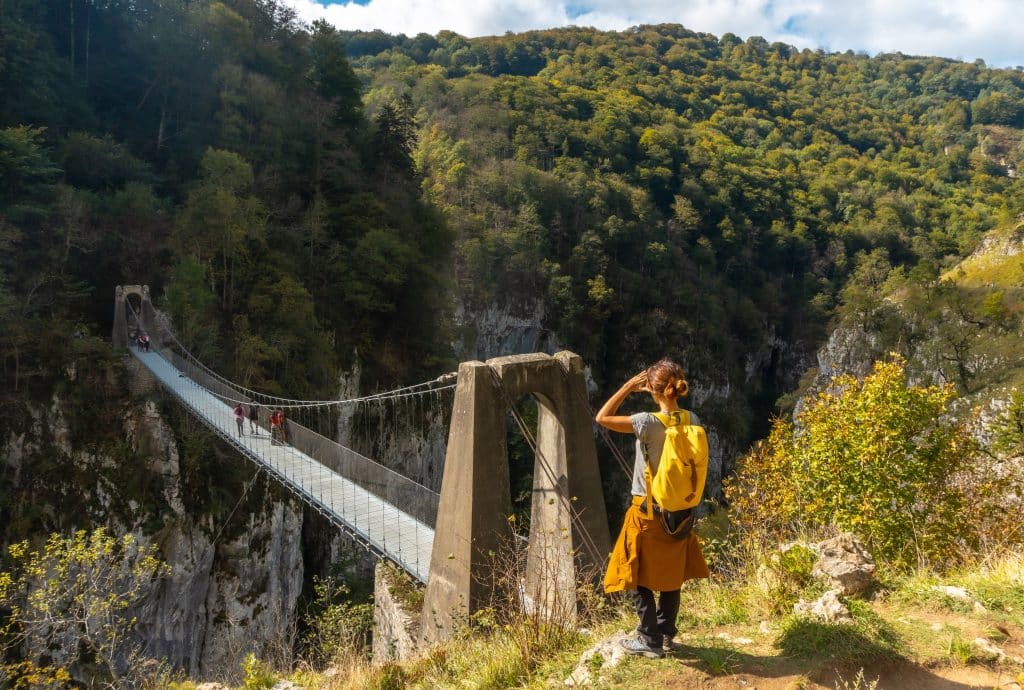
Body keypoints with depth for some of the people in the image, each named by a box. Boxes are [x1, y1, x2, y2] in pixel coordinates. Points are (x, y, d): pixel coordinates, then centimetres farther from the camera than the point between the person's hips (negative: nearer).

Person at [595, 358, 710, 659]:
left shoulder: (648, 422, -23)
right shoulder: (692, 421, -4)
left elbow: (602, 418, -17)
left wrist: (629, 386, -12)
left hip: (648, 511, -6)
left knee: (640, 578, 9)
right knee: (671, 575, 18)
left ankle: (650, 641, 16)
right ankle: (666, 634, 31)